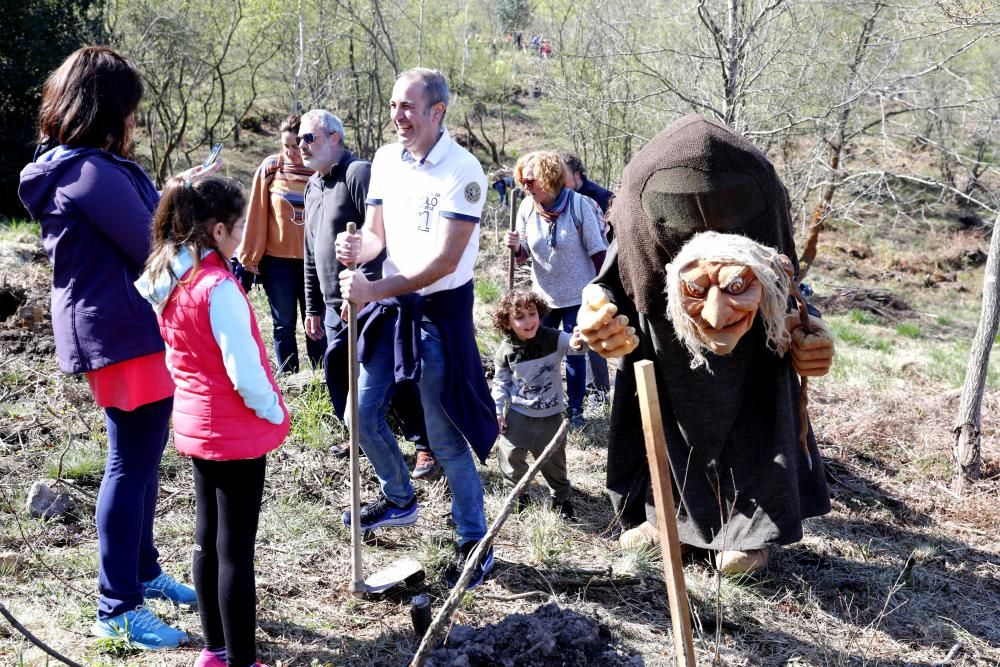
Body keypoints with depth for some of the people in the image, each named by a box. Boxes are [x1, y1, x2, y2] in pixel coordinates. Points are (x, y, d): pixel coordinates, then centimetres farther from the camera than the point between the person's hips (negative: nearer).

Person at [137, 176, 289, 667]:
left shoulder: (163, 280, 1)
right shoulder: (218, 287, -24)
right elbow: (246, 373, -23)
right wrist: (274, 412, -8)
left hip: (194, 424, 8)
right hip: (238, 432, -8)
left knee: (208, 539, 17)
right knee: (235, 549, 0)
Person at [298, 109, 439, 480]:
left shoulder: (359, 174, -12)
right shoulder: (313, 186, 15)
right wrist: (313, 308, 21)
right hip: (335, 306, 8)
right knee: (338, 376, 10)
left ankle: (424, 445, 7)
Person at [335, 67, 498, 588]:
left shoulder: (462, 171, -18)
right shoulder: (385, 160, 3)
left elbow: (446, 259, -23)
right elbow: (378, 233, 7)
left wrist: (375, 290, -27)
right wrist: (358, 247, -17)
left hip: (440, 309, -7)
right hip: (390, 302, 7)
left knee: (445, 435, -2)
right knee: (363, 414, 13)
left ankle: (475, 543, 13)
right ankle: (400, 501, 38)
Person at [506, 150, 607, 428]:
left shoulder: (578, 205, -17)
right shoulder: (527, 208, -6)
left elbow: (597, 252, -10)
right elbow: (524, 256, 3)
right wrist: (516, 247, -19)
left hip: (576, 295, -3)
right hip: (543, 294, 3)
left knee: (574, 354, 6)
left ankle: (576, 409, 22)